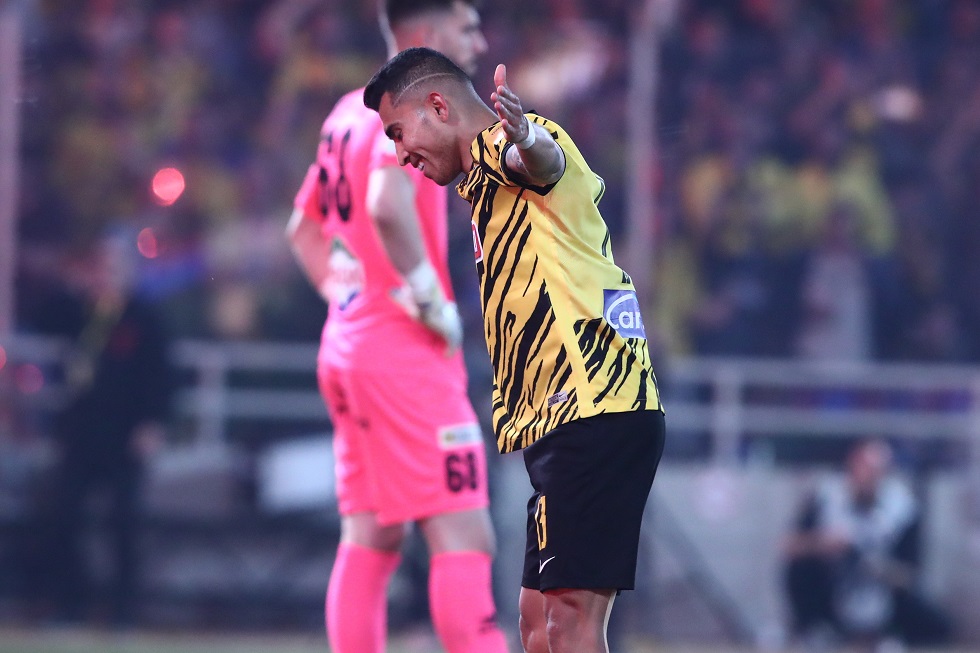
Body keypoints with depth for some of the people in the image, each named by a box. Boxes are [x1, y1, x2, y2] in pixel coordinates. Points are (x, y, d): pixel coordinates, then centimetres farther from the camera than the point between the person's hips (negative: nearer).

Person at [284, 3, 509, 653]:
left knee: (371, 537, 11)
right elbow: (388, 206, -29)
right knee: (464, 538, -12)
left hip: (347, 342, 10)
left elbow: (304, 228, 27)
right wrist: (432, 301, -20)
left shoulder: (350, 111, 17)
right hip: (407, 353, -10)